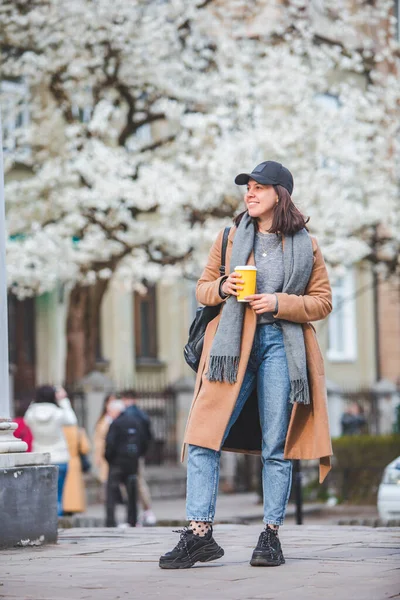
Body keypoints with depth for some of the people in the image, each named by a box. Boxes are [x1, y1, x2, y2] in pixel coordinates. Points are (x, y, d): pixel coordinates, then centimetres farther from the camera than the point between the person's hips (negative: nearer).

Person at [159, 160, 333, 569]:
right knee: (203, 438, -9)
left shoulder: (305, 246, 8)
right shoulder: (230, 238, 13)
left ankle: (271, 535, 9)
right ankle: (199, 534, -6)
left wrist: (279, 303, -9)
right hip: (232, 346, 2)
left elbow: (322, 302, 7)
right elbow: (202, 288, 16)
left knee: (276, 445, 0)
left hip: (281, 346, -1)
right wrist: (222, 288, -6)